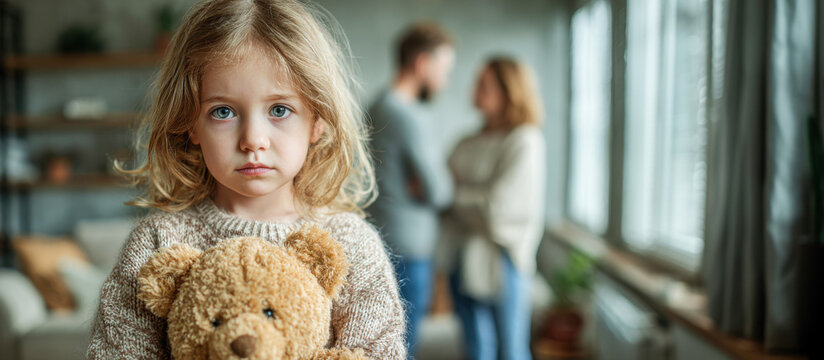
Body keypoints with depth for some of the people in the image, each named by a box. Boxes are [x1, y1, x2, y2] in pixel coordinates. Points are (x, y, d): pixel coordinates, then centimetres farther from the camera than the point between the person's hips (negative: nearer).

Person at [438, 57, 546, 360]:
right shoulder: (469, 144, 10)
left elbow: (500, 201, -19)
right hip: (463, 258, 6)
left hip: (498, 259, -6)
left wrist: (455, 193, -10)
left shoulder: (525, 141, -10)